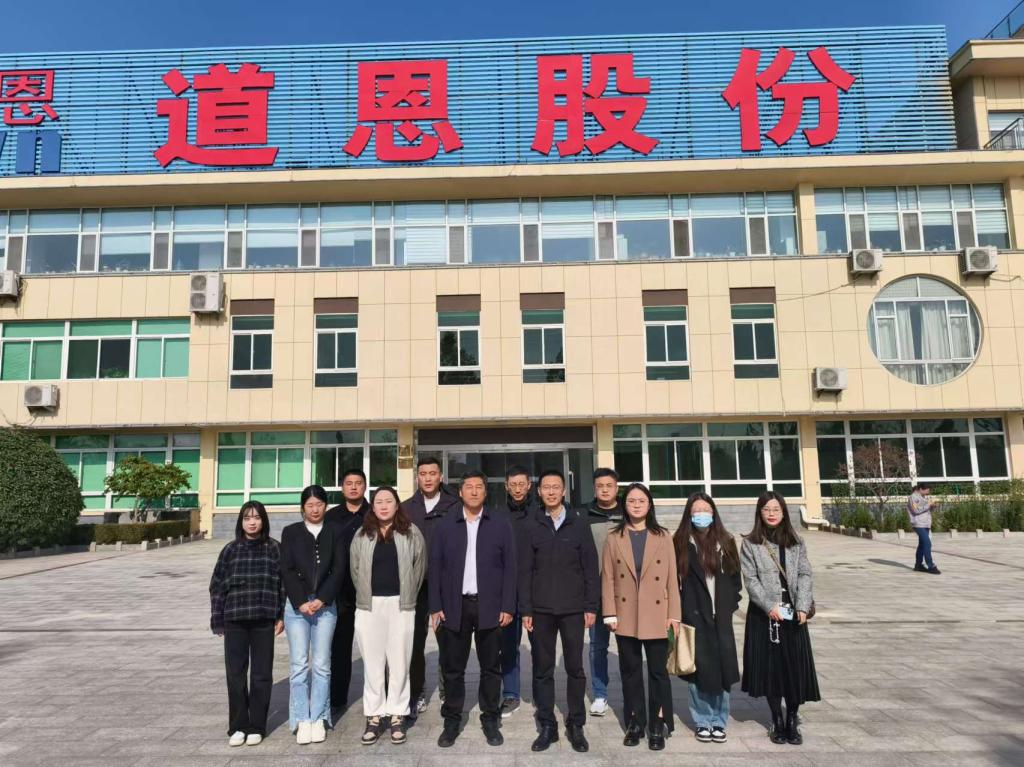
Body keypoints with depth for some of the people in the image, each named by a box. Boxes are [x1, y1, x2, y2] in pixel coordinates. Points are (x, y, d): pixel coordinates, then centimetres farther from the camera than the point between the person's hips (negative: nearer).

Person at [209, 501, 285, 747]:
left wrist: (282, 616, -1)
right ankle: (238, 726, 19)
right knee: (235, 675, 5)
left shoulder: (274, 548, 1)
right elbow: (217, 586, 4)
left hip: (264, 620, -1)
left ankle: (257, 727, 17)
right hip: (235, 620, 1)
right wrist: (218, 620, 1)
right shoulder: (230, 550, 3)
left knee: (261, 674, 6)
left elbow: (283, 583, 3)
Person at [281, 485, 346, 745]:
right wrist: (301, 602, -9)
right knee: (299, 664, 0)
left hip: (325, 605, 0)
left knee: (321, 664, 2)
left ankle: (318, 718, 10)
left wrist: (321, 600, -10)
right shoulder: (290, 532, 5)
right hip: (297, 605, 0)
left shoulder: (335, 532, 6)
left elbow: (339, 569, 0)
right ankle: (302, 720, 7)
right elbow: (286, 570, 0)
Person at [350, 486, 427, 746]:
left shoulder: (411, 533, 2)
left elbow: (420, 567, 6)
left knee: (399, 662, 2)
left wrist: (408, 595, 9)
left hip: (400, 605, -1)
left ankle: (396, 715, 13)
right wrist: (366, 594, 11)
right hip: (369, 606, 1)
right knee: (372, 662, 5)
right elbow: (355, 569, 12)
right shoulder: (362, 535, 6)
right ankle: (374, 716, 14)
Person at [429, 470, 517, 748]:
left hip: (489, 606, 0)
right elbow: (435, 566, 4)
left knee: (490, 667, 8)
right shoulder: (446, 524, 5)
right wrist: (436, 606, -2)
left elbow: (510, 567, 1)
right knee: (452, 667, 7)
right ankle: (452, 721, 20)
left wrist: (507, 606, -6)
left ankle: (490, 720, 21)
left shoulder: (501, 525, 2)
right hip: (453, 606, 1)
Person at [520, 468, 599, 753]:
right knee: (542, 670, 7)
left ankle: (575, 725, 18)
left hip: (573, 609, 0)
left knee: (575, 668, 5)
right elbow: (524, 572, 2)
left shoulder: (579, 526, 3)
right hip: (541, 610, 1)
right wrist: (525, 610, -3)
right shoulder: (531, 528, 4)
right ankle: (547, 726, 18)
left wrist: (591, 606, -3)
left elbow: (590, 569, 2)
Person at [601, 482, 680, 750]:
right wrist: (610, 614, -5)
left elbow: (672, 578, 2)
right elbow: (607, 579, 1)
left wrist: (673, 614, -4)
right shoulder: (613, 538, 3)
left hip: (656, 616, -1)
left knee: (658, 671, 3)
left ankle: (658, 726, 14)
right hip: (625, 616, 1)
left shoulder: (663, 537, 3)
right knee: (630, 671, 9)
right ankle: (635, 723, 21)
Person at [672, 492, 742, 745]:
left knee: (722, 668, 4)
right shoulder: (682, 544, -3)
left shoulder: (726, 542, 5)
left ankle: (719, 722, 19)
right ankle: (702, 722, 18)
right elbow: (674, 580, -2)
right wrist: (679, 611, -6)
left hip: (721, 617, 2)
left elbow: (735, 576, 11)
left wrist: (731, 604, 3)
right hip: (694, 617, -2)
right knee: (698, 669, 3)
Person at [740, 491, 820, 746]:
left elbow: (805, 575, 1)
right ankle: (777, 721, 17)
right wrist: (769, 605, -17)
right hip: (764, 613, -2)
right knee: (770, 666, 3)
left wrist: (802, 607, -11)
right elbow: (750, 579, -6)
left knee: (796, 667, 1)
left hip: (793, 612, 2)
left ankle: (792, 721, 15)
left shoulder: (796, 542, 7)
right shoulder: (750, 544, 0)